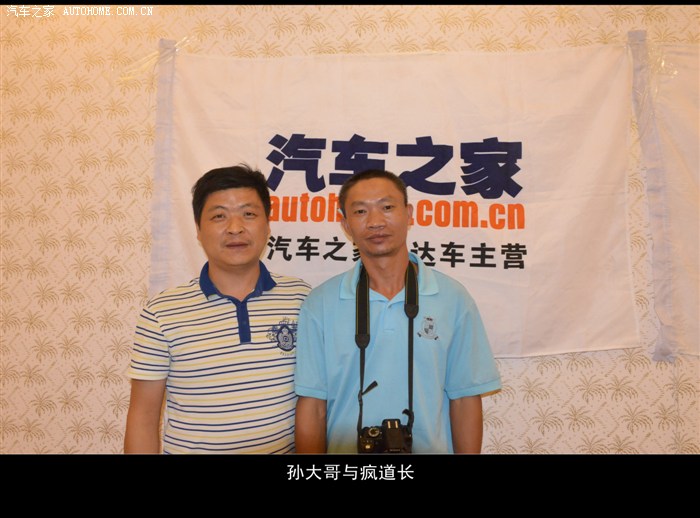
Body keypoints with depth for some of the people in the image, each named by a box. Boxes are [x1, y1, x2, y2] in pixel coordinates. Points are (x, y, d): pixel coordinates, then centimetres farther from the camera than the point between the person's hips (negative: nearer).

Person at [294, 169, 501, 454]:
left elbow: (465, 399, -5)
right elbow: (312, 406, -8)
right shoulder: (319, 304, -10)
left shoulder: (453, 298, -9)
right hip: (344, 446, 0)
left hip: (431, 446, 1)